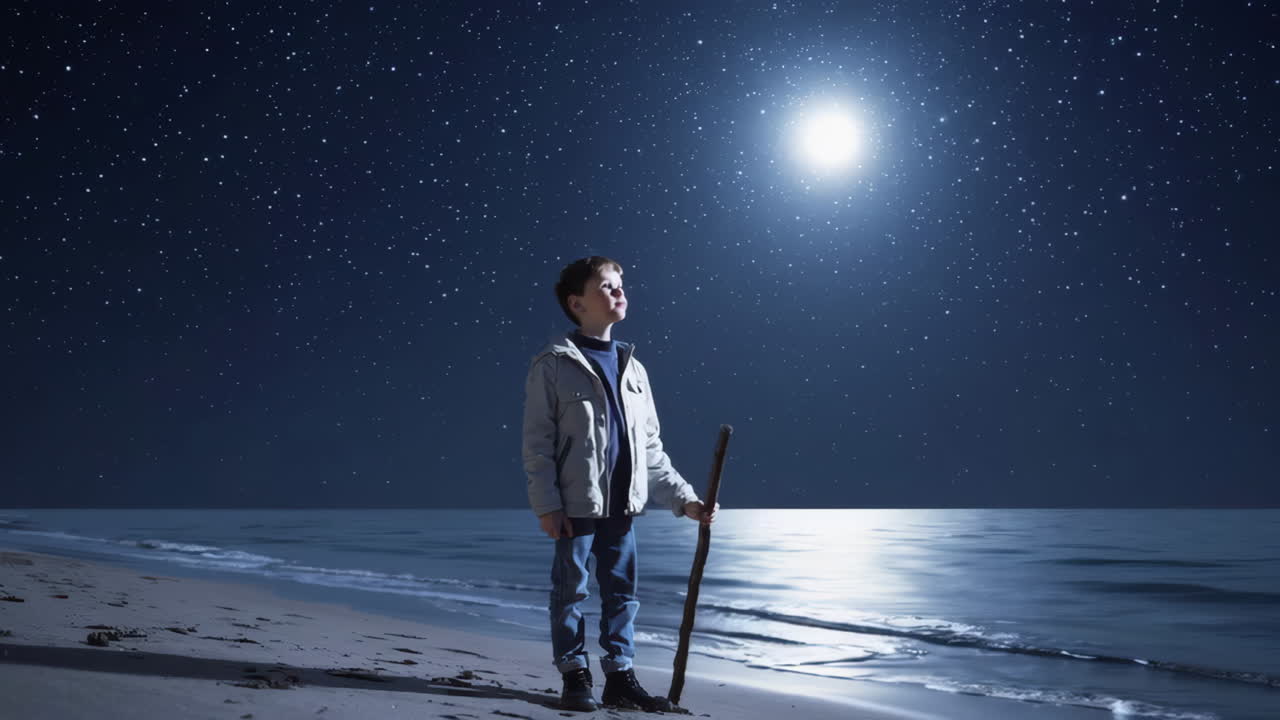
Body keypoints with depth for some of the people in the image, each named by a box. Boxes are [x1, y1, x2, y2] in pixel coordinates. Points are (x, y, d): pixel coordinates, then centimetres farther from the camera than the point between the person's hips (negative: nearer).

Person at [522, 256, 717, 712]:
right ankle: (575, 677, 20)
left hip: (622, 505, 5)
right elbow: (537, 442, -7)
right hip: (575, 505, -5)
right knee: (571, 592, 6)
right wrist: (547, 505, -14)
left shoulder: (632, 368, 11)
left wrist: (685, 499, 5)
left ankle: (620, 677, 22)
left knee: (622, 592, 10)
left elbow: (650, 446, 12)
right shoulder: (553, 365, -5)